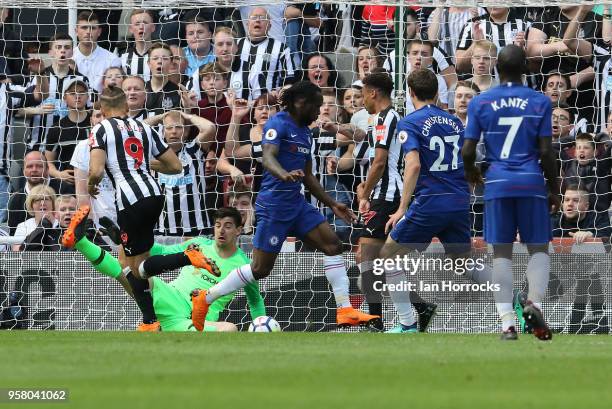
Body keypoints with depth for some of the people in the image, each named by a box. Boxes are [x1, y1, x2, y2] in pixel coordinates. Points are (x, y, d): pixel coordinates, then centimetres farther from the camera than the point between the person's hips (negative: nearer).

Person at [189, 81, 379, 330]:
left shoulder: (304, 131, 16)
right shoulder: (278, 124, -10)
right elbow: (268, 157, -27)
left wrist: (332, 205, 24)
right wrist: (285, 175, -48)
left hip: (296, 203, 8)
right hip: (274, 204, -8)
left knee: (332, 244, -5)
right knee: (261, 269, -4)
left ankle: (344, 310, -4)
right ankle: (205, 299, 10)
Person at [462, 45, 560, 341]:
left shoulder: (480, 103, 2)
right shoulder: (540, 102, 0)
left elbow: (467, 150, 0)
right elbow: (546, 152, -3)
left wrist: (471, 174, 22)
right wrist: (554, 189, 8)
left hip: (497, 184, 1)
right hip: (531, 183, -1)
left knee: (501, 252, 3)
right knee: (538, 248, 9)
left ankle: (507, 322, -5)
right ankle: (534, 302, -16)